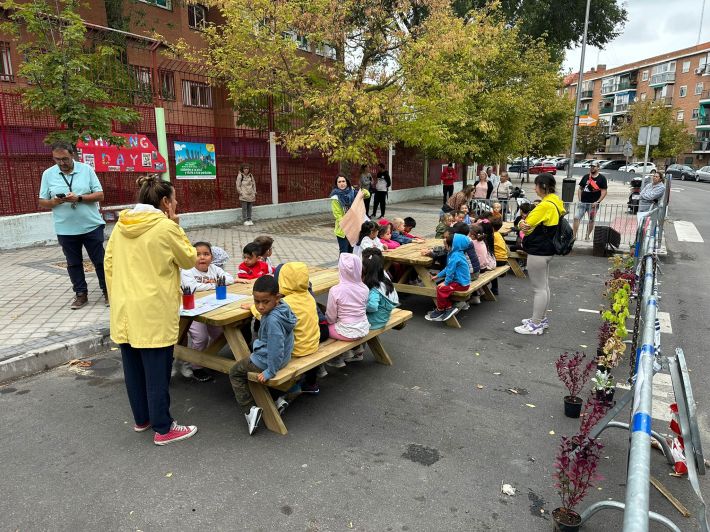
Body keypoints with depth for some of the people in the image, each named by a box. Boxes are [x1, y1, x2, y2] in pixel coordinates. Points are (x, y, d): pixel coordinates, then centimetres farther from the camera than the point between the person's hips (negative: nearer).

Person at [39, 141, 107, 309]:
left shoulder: (86, 169, -2)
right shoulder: (48, 174, 2)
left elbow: (100, 195, -4)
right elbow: (42, 202, 5)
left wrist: (79, 198, -19)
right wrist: (56, 201, -17)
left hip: (91, 226, -2)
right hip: (66, 230, 2)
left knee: (100, 261, 6)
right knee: (74, 264, 11)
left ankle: (107, 291, 17)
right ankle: (81, 293, 22)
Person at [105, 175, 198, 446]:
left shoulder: (120, 226, 6)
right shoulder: (166, 228, -14)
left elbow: (109, 266, 11)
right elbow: (189, 260, 0)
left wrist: (117, 299, 19)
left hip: (124, 311, 7)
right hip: (154, 313, -7)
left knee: (133, 368, 18)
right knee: (157, 371, 3)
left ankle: (141, 418, 35)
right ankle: (163, 429, 15)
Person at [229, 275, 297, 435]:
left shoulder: (273, 319, -34)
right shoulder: (283, 307, -7)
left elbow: (276, 347, -33)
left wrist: (270, 371, -24)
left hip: (265, 360, -9)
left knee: (235, 373, 14)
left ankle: (249, 409, 7)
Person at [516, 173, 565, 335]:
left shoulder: (545, 205, -21)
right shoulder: (556, 201, 9)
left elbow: (526, 227, -20)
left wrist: (523, 224, 2)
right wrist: (524, 223, -7)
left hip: (538, 251, -10)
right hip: (546, 249, 10)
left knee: (539, 288, -3)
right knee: (544, 286, 16)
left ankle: (536, 325, 5)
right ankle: (541, 319, 27)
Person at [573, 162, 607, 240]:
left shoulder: (602, 178, 0)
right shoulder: (586, 177, 10)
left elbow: (604, 192, -5)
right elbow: (580, 188, 14)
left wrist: (597, 202, -15)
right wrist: (579, 199, 2)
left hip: (593, 203, -2)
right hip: (583, 202, 2)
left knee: (591, 220, 8)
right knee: (576, 218, -8)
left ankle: (587, 236, 19)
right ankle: (574, 235, -5)